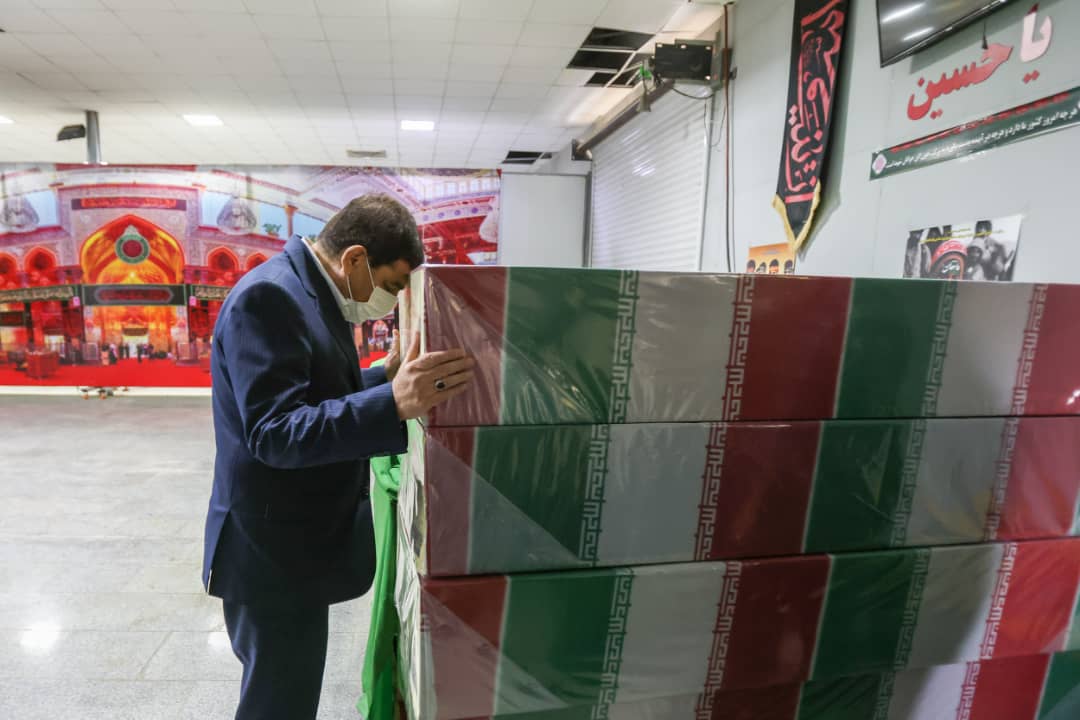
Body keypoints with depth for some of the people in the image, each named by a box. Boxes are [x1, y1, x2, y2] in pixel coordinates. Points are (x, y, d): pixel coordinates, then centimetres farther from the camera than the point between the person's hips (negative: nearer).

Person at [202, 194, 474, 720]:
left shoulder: (315, 293, 8)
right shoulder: (269, 296, -23)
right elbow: (273, 433, -30)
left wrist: (389, 376, 1)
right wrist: (394, 403, -40)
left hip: (298, 539, 9)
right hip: (273, 550, -9)